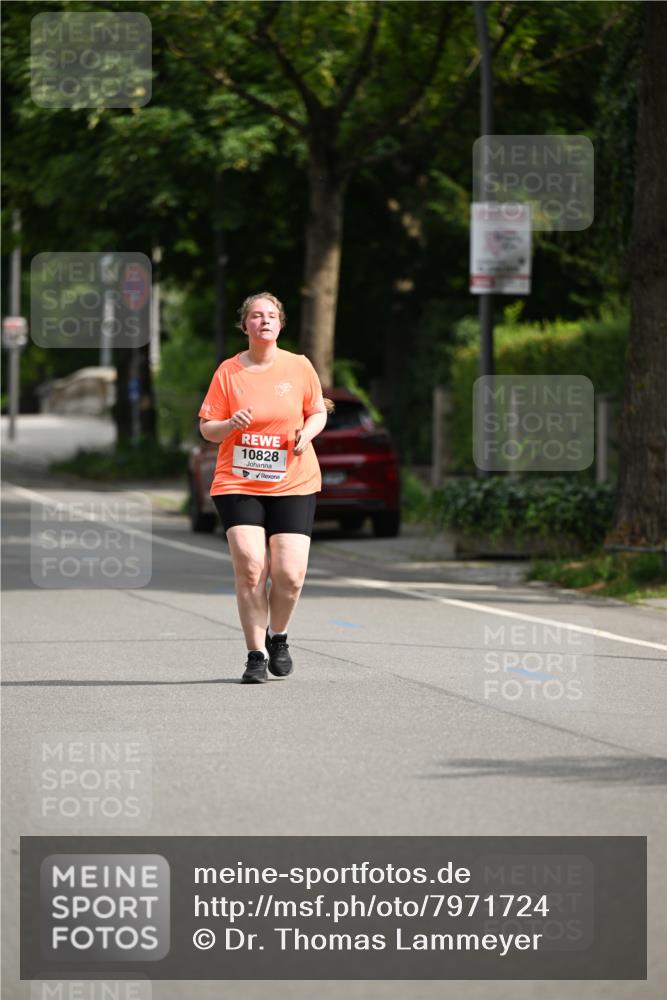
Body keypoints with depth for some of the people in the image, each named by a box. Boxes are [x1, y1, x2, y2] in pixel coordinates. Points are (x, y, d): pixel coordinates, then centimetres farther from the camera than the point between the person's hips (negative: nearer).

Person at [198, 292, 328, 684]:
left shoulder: (299, 366, 2)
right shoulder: (228, 371, 1)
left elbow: (318, 412, 14)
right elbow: (206, 428, 5)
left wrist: (307, 432, -8)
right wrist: (230, 425, -16)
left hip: (293, 484, 1)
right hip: (238, 483, -1)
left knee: (290, 572, -10)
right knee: (250, 566, -15)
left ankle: (278, 637, 20)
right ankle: (256, 654, -1)